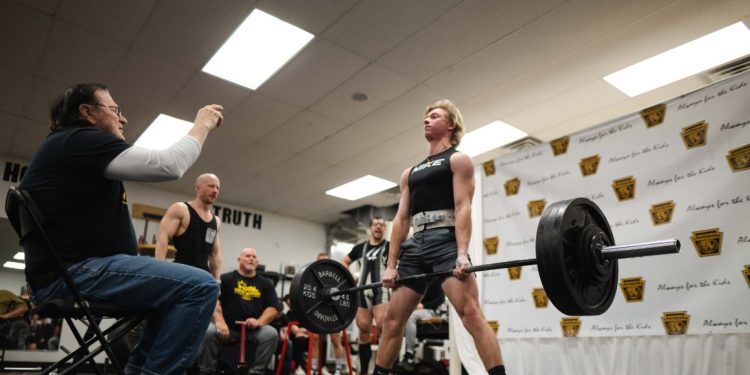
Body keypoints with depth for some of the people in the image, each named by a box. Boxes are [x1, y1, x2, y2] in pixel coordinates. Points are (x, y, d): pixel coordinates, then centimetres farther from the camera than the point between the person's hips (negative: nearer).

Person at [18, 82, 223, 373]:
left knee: (177, 288, 24)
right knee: (200, 287, -22)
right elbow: (169, 165, -16)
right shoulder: (81, 140, -10)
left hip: (66, 273, 11)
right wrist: (201, 125, -3)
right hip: (76, 272, -11)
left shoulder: (71, 147, 25)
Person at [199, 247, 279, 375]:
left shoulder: (265, 283, 12)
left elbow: (272, 308, 5)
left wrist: (259, 321, -14)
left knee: (271, 334, -26)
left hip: (253, 330, 1)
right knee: (209, 332, -29)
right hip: (227, 328, -1)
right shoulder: (226, 278, 6)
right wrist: (219, 321, -21)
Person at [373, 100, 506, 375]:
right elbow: (401, 219, 17)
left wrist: (462, 254, -19)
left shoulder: (458, 160, 8)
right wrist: (391, 265, 10)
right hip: (416, 247, 6)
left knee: (471, 315, -19)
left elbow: (463, 208, -6)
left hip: (446, 243, -6)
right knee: (392, 319, 6)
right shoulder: (410, 173, 24)